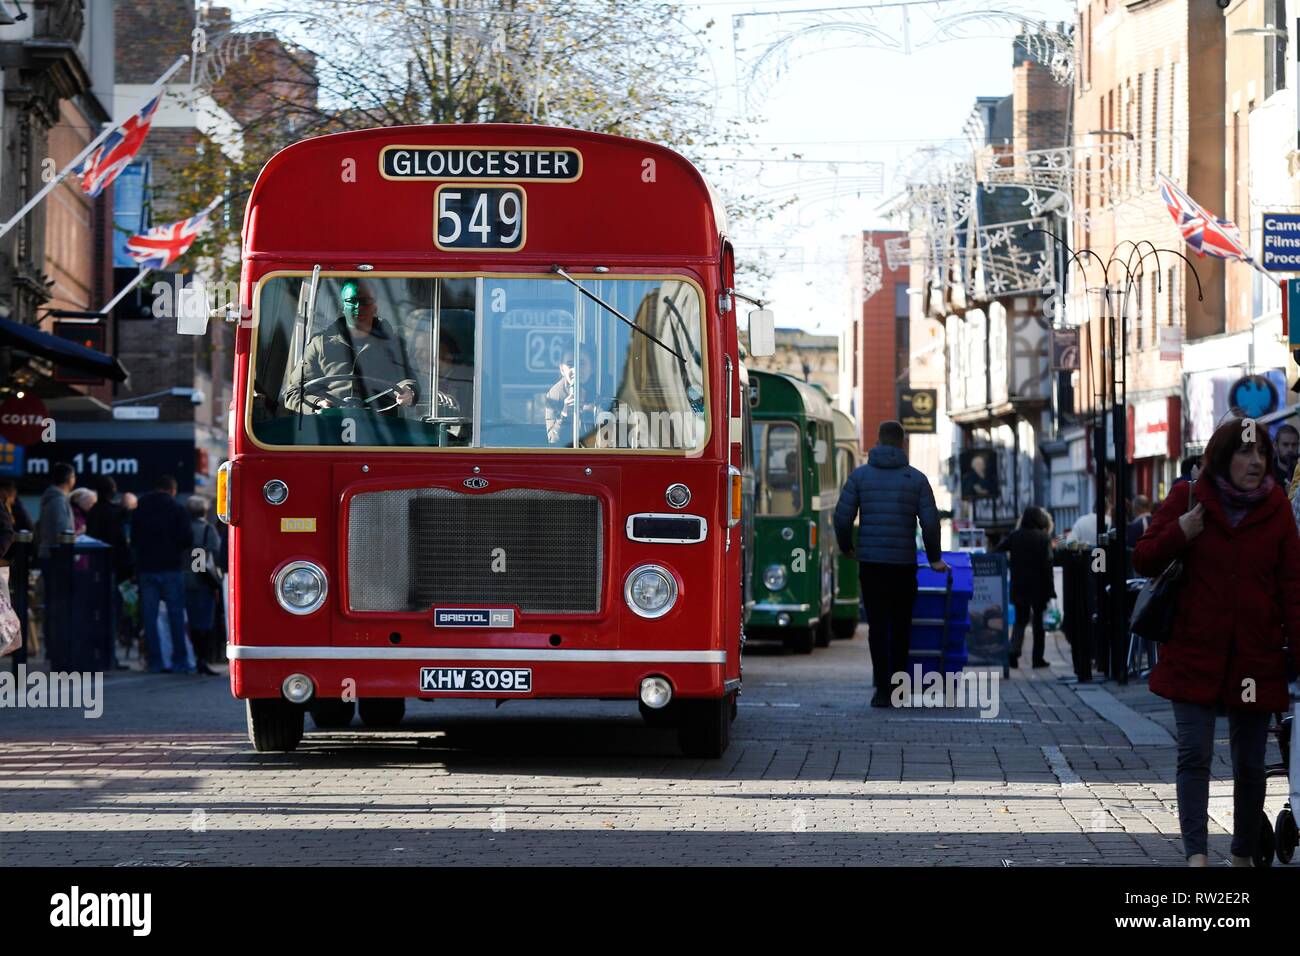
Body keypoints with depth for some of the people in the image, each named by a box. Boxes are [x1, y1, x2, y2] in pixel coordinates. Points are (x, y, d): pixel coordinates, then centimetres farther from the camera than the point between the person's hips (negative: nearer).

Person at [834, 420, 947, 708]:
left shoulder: (860, 475, 2)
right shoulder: (916, 479, 2)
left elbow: (843, 517, -1)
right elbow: (930, 522, -2)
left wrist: (846, 547, 17)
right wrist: (934, 558, 12)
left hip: (870, 562, 0)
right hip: (904, 563, 0)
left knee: (877, 626, 1)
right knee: (901, 625, 11)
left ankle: (883, 688, -6)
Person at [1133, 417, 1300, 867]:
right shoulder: (1187, 498, 1)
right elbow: (1144, 560, 5)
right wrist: (1180, 533, -15)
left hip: (1255, 658, 1)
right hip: (1195, 655, -1)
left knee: (1250, 764, 8)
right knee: (1194, 756, -11)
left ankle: (1243, 855, 22)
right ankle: (1197, 855, -17)